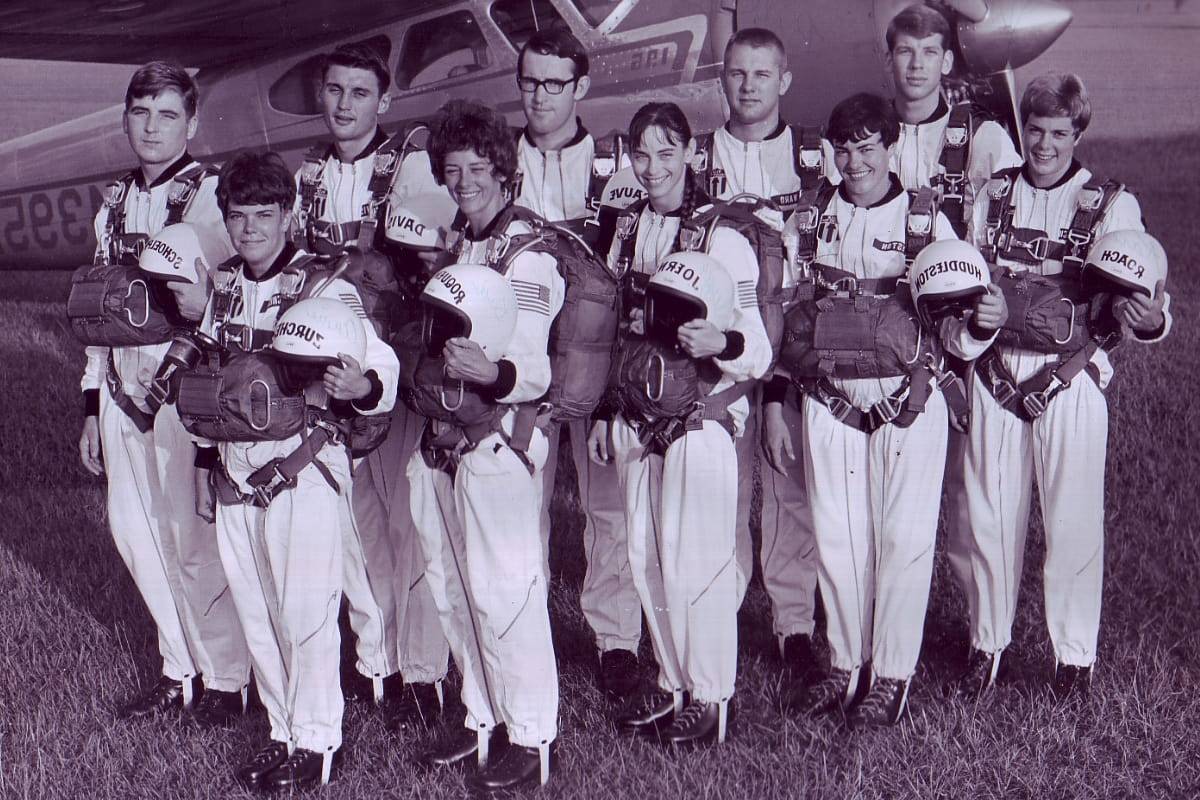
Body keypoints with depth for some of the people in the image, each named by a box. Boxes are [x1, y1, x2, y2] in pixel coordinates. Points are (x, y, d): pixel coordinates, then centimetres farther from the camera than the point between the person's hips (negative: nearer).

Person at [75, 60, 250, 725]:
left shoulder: (210, 198, -8)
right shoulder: (115, 204, 13)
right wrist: (92, 407, 17)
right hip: (123, 389, 7)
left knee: (194, 534, -1)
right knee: (134, 530, 11)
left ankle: (226, 677, 18)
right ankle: (180, 670, 28)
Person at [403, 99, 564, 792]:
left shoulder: (528, 258, -10)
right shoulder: (454, 248, 14)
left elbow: (535, 371, -20)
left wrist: (490, 371, -37)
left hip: (497, 441, -8)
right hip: (441, 441, 8)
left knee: (503, 589, -6)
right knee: (452, 589, 13)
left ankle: (531, 733, 7)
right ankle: (484, 716, 27)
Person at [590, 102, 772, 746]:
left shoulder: (722, 236, -11)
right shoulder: (626, 231, 9)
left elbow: (757, 347, -12)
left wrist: (721, 342, -33)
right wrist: (603, 414, 17)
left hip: (701, 420, -6)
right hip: (638, 420, 6)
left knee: (695, 559, -3)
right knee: (646, 558, 11)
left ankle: (709, 695, 13)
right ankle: (673, 683, 27)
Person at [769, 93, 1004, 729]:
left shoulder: (927, 222, 1)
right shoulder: (810, 219, 6)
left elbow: (953, 333, -1)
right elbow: (782, 314, 12)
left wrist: (981, 324, -21)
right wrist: (774, 401, 7)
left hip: (908, 406, -2)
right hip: (827, 406, 3)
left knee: (903, 539, 0)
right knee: (837, 538, 9)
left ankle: (892, 675, 13)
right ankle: (846, 665, 24)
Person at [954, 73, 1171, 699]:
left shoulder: (1112, 206, 2)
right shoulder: (992, 196, 10)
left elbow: (1138, 303, -2)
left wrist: (1150, 319, -25)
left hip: (1072, 378, -2)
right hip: (995, 375, 3)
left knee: (1073, 517, 0)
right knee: (990, 512, 7)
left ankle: (1074, 653, 15)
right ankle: (987, 641, 23)